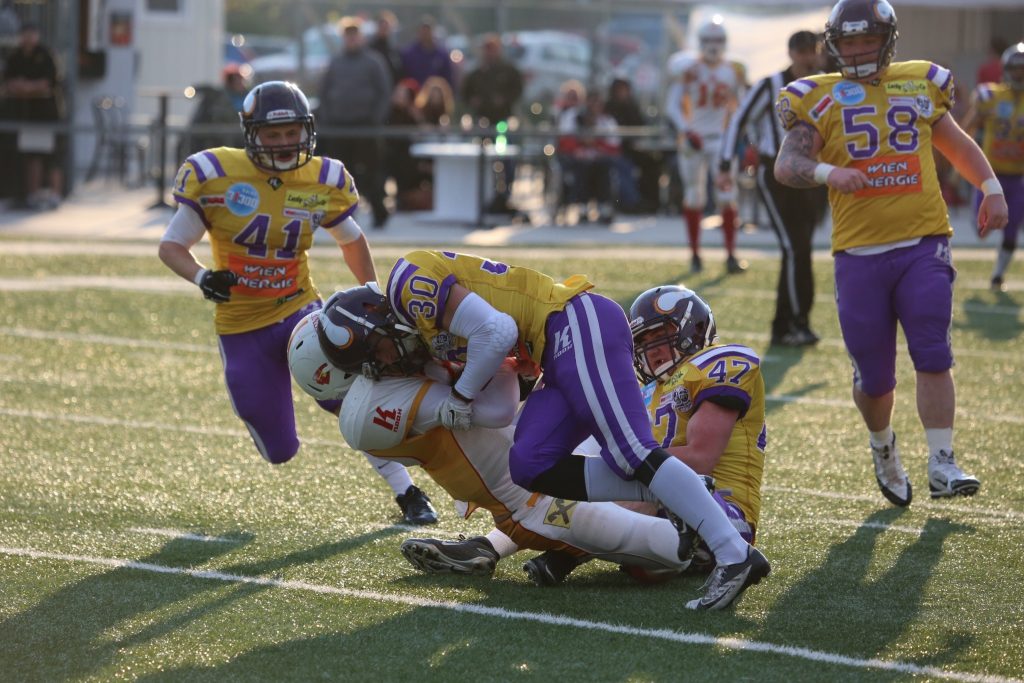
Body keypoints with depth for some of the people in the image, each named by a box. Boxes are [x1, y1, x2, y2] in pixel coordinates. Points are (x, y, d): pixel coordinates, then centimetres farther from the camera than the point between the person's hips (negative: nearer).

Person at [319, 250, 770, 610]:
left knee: (632, 452, -18)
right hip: (560, 359, 10)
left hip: (579, 325, -10)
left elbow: (496, 332, -16)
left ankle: (735, 556, -21)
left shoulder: (412, 284, -8)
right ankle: (677, 499, -7)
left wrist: (461, 396, -5)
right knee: (530, 466, -4)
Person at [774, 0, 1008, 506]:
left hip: (923, 245, 1)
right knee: (873, 376, 4)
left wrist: (991, 187, 11)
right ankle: (882, 447, 33)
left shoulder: (920, 85, 12)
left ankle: (941, 467, -11)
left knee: (933, 357, -12)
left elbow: (956, 143, 25)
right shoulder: (819, 99, 3)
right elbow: (786, 165, -9)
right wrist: (826, 172, -29)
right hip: (859, 253, -1)